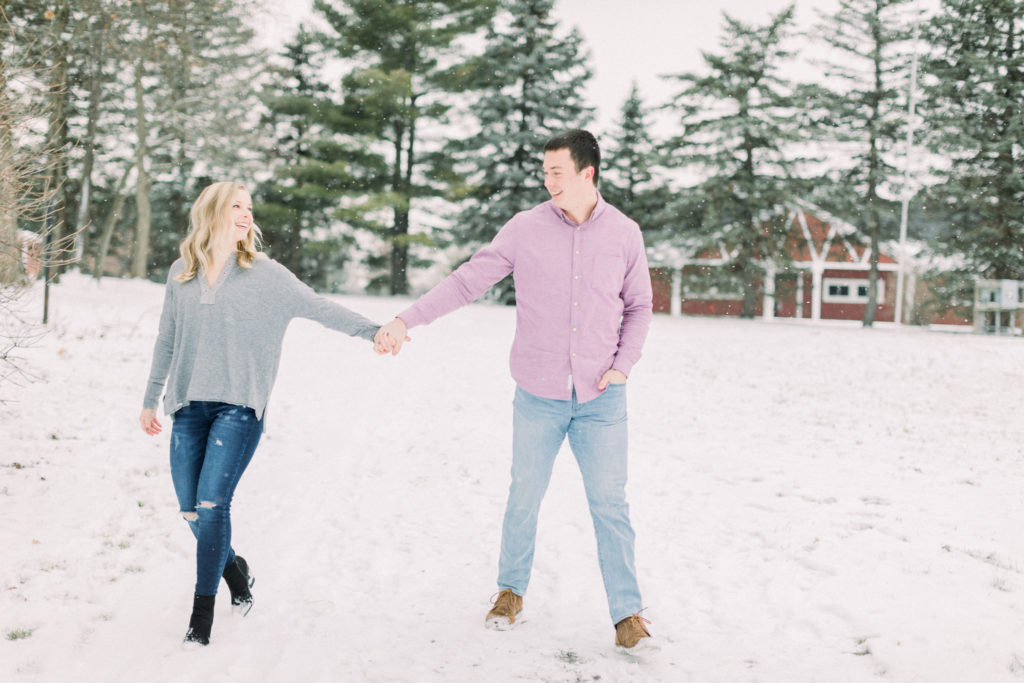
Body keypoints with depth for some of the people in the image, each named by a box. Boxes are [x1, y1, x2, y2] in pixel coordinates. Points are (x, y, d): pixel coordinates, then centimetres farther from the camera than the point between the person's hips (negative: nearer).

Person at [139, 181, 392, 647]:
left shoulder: (264, 273, 0)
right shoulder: (181, 274, 10)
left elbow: (318, 307, -8)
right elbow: (166, 342, 18)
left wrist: (372, 331, -22)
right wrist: (150, 400, 23)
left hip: (239, 407, -3)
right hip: (189, 406, 4)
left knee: (211, 503, -14)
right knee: (191, 511, 5)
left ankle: (203, 609, -1)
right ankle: (234, 569, 34)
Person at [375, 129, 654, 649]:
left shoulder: (624, 234, 0)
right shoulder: (525, 230, -4)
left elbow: (639, 306, 12)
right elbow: (467, 281, -2)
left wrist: (623, 364, -1)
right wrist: (406, 320, -10)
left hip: (601, 399, 0)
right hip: (538, 397, 0)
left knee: (610, 505, 1)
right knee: (524, 500, 11)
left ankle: (627, 613, 15)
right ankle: (511, 591, 33)